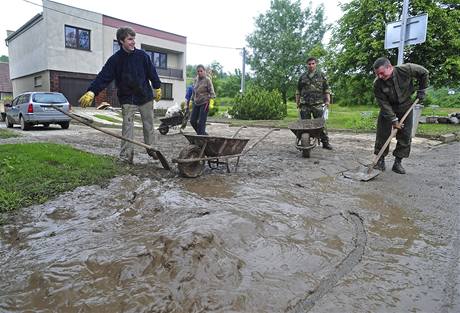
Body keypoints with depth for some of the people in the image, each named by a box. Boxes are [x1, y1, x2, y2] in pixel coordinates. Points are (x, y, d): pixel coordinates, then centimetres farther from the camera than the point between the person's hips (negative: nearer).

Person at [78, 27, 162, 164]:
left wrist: (157, 88, 12)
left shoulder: (142, 55, -4)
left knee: (148, 124, 11)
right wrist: (91, 92, -27)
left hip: (145, 96, 2)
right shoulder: (115, 59, -9)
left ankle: (151, 148, 28)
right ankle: (126, 156, -2)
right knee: (127, 127, -6)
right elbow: (103, 77, -15)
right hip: (127, 99, -2)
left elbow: (152, 72, 8)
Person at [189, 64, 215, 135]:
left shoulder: (207, 80, -7)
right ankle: (203, 134, 25)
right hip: (196, 103, 7)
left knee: (201, 122, -8)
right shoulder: (196, 80, 12)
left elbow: (211, 91, -10)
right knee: (192, 120, 8)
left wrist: (211, 100, -22)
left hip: (204, 103, -7)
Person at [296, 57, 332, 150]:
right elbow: (298, 91, 17)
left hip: (318, 105, -1)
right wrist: (297, 102, 13)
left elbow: (326, 90, 9)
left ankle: (325, 142, 7)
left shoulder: (321, 76, 10)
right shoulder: (302, 77, 13)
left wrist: (328, 100, -2)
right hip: (305, 105, 1)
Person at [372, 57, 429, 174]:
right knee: (382, 134, -6)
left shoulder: (406, 70, -24)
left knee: (405, 136, -1)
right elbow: (384, 104, -20)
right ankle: (380, 161, 6)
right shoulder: (377, 83, -23)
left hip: (406, 106, 1)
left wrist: (421, 90, -3)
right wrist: (393, 120, -23)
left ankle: (398, 162, 7)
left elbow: (424, 73, -3)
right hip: (388, 108, -1)